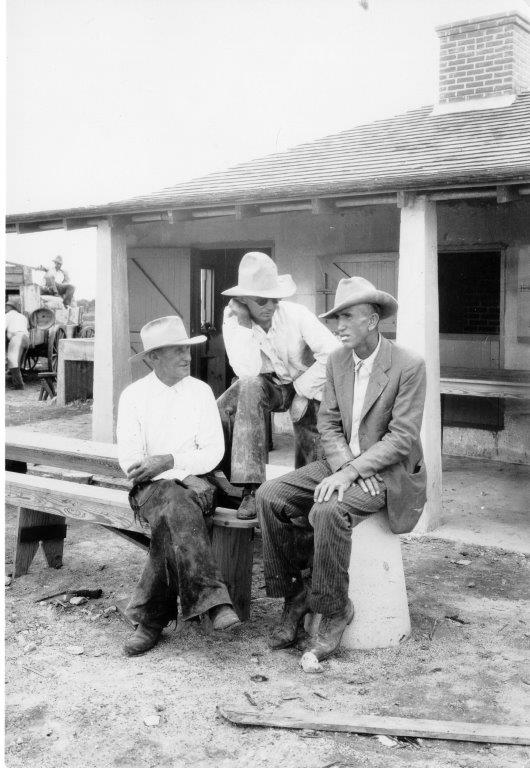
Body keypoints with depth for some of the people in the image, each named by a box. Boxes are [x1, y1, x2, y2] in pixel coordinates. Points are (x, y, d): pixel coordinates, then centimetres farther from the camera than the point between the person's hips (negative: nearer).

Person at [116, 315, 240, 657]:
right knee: (178, 507, -35)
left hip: (193, 483, 2)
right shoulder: (134, 395, 3)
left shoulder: (201, 391, 8)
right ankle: (212, 600, -42)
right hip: (152, 487, -1)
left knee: (174, 520, -32)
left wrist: (169, 461, -16)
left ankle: (151, 617, -26)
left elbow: (213, 452, 1)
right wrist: (181, 476, -16)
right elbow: (130, 461, -5)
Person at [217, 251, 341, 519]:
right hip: (268, 385, 1)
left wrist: (303, 392, -21)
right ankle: (250, 488, -32)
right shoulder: (233, 320, -17)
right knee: (249, 388, -34)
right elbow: (247, 372, -29)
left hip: (307, 386, -1)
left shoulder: (296, 315, -22)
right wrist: (242, 323, -32)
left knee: (311, 469, -10)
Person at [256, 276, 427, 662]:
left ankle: (334, 610, -13)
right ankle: (294, 594, -1)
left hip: (389, 471, -6)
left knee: (328, 511, -33)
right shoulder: (337, 360, 5)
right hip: (344, 463, 6)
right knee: (270, 497, -14)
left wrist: (351, 471, -24)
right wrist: (345, 467, -14)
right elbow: (329, 423, 5)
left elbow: (402, 438, -17)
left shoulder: (409, 365, -14)